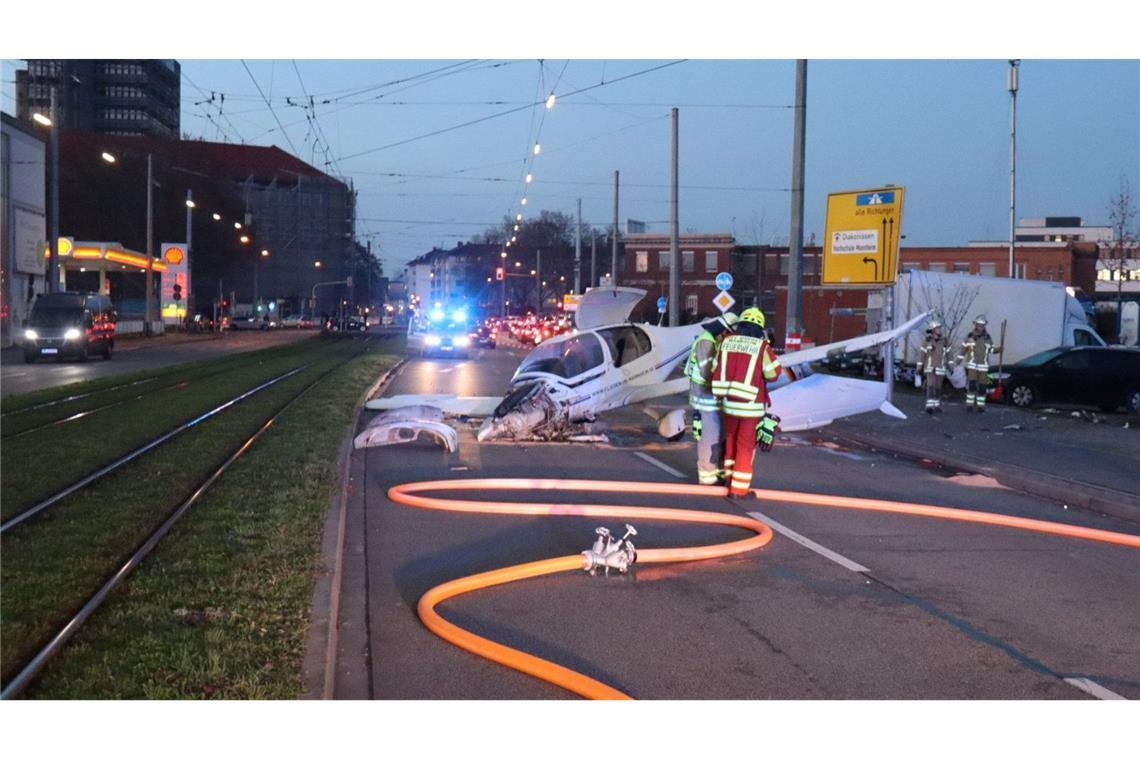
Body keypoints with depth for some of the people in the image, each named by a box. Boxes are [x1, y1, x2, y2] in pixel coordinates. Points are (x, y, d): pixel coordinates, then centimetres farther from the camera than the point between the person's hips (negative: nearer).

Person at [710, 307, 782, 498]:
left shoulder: (726, 342, 1)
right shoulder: (762, 346, -12)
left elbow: (716, 370, 6)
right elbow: (773, 373, -4)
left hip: (728, 402, 4)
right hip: (751, 404, -4)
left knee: (731, 439, 23)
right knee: (745, 446, 6)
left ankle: (730, 476, 37)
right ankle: (738, 488, 10)